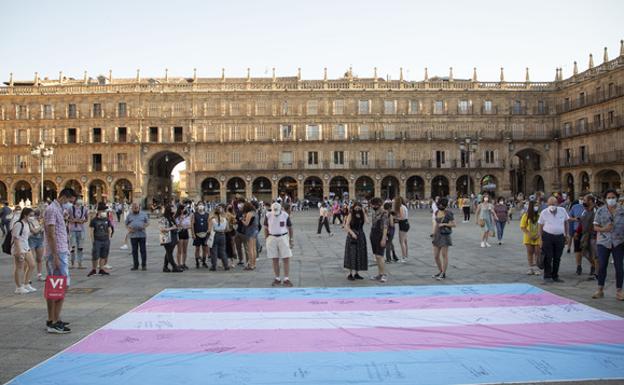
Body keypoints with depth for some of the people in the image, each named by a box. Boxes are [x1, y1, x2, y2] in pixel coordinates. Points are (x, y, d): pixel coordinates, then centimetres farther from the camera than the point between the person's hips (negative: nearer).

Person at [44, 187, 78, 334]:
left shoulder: (58, 210, 18)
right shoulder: (52, 210, -12)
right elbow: (51, 235, -18)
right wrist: (55, 257, -20)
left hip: (61, 253, 10)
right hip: (56, 254, -10)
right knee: (62, 287, -11)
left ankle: (51, 320, 19)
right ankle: (55, 323, -9)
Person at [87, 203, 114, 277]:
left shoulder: (107, 220, 8)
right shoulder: (94, 220, -2)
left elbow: (109, 230, 13)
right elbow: (92, 231, -2)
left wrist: (109, 239, 7)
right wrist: (93, 240, -6)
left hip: (106, 241, 3)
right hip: (97, 241, -3)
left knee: (103, 256, 7)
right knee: (95, 256, -4)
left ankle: (101, 269, 16)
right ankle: (93, 270, 11)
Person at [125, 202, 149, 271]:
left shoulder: (143, 214, 7)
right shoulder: (129, 215, 9)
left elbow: (147, 222, 10)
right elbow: (126, 224, 12)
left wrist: (144, 226, -10)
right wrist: (129, 229, -7)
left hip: (142, 235, -1)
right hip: (133, 235, 1)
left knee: (143, 250, -1)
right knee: (134, 251, 5)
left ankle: (144, 265, 7)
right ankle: (135, 265, 13)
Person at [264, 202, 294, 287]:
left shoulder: (285, 215, -6)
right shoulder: (268, 215, -2)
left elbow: (290, 228, 4)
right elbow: (266, 228, 7)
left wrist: (290, 240, 4)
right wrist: (266, 239, 4)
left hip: (283, 238, -1)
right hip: (272, 238, 1)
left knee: (286, 259, -5)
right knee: (275, 260, 6)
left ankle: (286, 279, 0)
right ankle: (277, 279, 15)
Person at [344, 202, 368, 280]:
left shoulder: (361, 215, 8)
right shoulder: (351, 215, -4)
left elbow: (367, 221, -11)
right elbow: (346, 226, -10)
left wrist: (364, 212, -8)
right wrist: (352, 233, -20)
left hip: (361, 236, 5)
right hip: (352, 237, -5)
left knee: (360, 254, 7)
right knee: (352, 254, -6)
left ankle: (356, 273, 16)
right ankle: (350, 274, -2)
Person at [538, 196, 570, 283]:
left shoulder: (562, 211, 3)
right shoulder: (544, 212, -3)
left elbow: (566, 222, 16)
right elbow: (541, 226, 2)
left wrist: (566, 234, 13)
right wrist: (541, 239, -1)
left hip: (560, 237, 3)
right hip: (548, 236, -3)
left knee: (557, 258, 8)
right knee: (548, 258, -3)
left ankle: (555, 276, 19)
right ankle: (547, 276, 3)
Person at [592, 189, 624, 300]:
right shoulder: (600, 211, 2)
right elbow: (595, 227, 3)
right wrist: (604, 229, -16)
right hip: (603, 242, 0)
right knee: (602, 266, 1)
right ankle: (600, 290, 12)